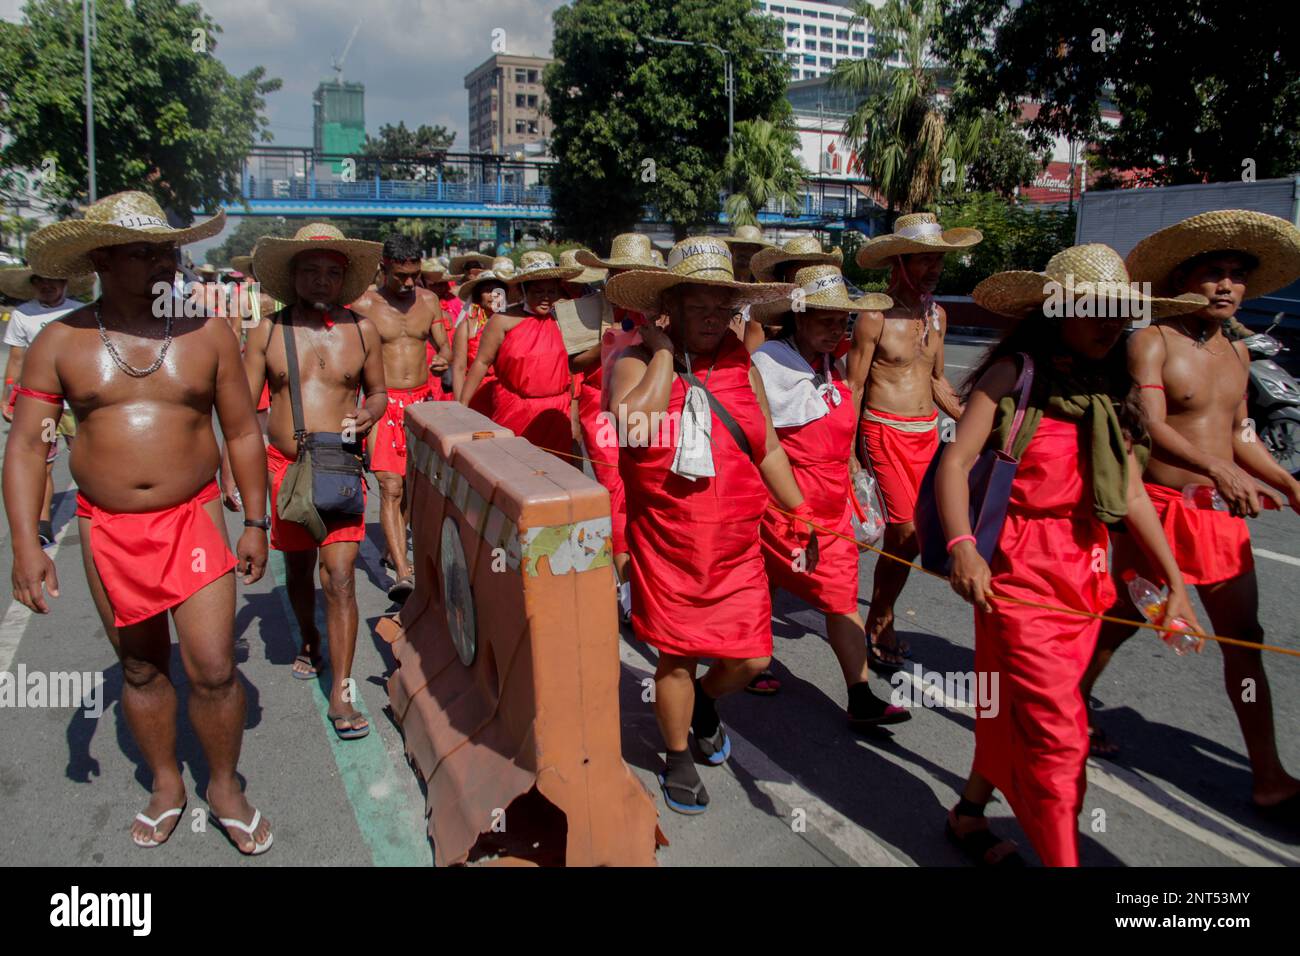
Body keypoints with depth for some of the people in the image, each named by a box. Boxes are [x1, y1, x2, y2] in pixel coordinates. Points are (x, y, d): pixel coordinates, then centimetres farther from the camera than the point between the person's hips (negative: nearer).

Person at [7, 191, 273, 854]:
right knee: (140, 668, 14)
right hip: (107, 531, 1)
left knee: (212, 668, -5)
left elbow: (243, 433, 4)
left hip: (194, 519, -1)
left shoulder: (208, 335, -1)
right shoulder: (60, 343, -1)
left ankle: (225, 787, 18)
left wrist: (255, 523, 2)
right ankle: (166, 786, 34)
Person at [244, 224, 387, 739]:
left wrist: (369, 412, -9)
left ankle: (341, 694, -4)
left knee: (340, 578, -10)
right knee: (297, 568, 17)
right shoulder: (267, 332, 2)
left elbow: (378, 391, 14)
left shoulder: (362, 330, 2)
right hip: (284, 466, 2)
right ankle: (309, 642, 46)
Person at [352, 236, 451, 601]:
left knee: (411, 483, 12)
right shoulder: (365, 305, -4)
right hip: (384, 403, -4)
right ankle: (404, 572, -19)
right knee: (390, 487, -13)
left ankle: (395, 549, 32)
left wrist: (444, 359, -12)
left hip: (422, 400, 4)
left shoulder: (428, 300, 7)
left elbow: (444, 346, 13)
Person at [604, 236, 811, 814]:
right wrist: (664, 353, -20)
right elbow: (632, 425, -29)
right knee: (678, 656, 7)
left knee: (751, 657, 5)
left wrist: (799, 514, 12)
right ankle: (677, 760, 32)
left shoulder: (741, 367, 6)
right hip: (666, 544, -3)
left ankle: (705, 700, 40)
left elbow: (768, 448, 13)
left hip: (735, 545, 4)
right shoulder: (637, 363, -7)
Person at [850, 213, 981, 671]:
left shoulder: (937, 315, 11)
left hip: (927, 432, 6)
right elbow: (853, 385, -8)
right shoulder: (876, 318, -10)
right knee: (907, 533, -10)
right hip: (886, 431, -6)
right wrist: (850, 450, -12)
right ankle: (880, 625, 10)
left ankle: (879, 620, 25)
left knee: (903, 534, 9)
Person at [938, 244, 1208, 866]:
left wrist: (1175, 583, 11)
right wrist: (962, 546, -30)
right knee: (1055, 733, -4)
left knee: (1014, 712, 17)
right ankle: (1061, 857, 9)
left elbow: (1132, 494, 12)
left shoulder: (1113, 389, 10)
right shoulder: (1015, 372, -7)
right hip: (1019, 568, -6)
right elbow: (954, 464, -15)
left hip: (1086, 572, 6)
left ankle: (970, 815, 36)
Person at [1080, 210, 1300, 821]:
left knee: (1244, 640, 8)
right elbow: (1150, 427, -25)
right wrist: (1219, 468, -38)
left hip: (1221, 513, 7)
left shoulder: (1236, 352, 12)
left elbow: (1237, 433, 20)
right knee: (1118, 622, 7)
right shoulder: (1151, 342, -11)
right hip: (1158, 509, -7)